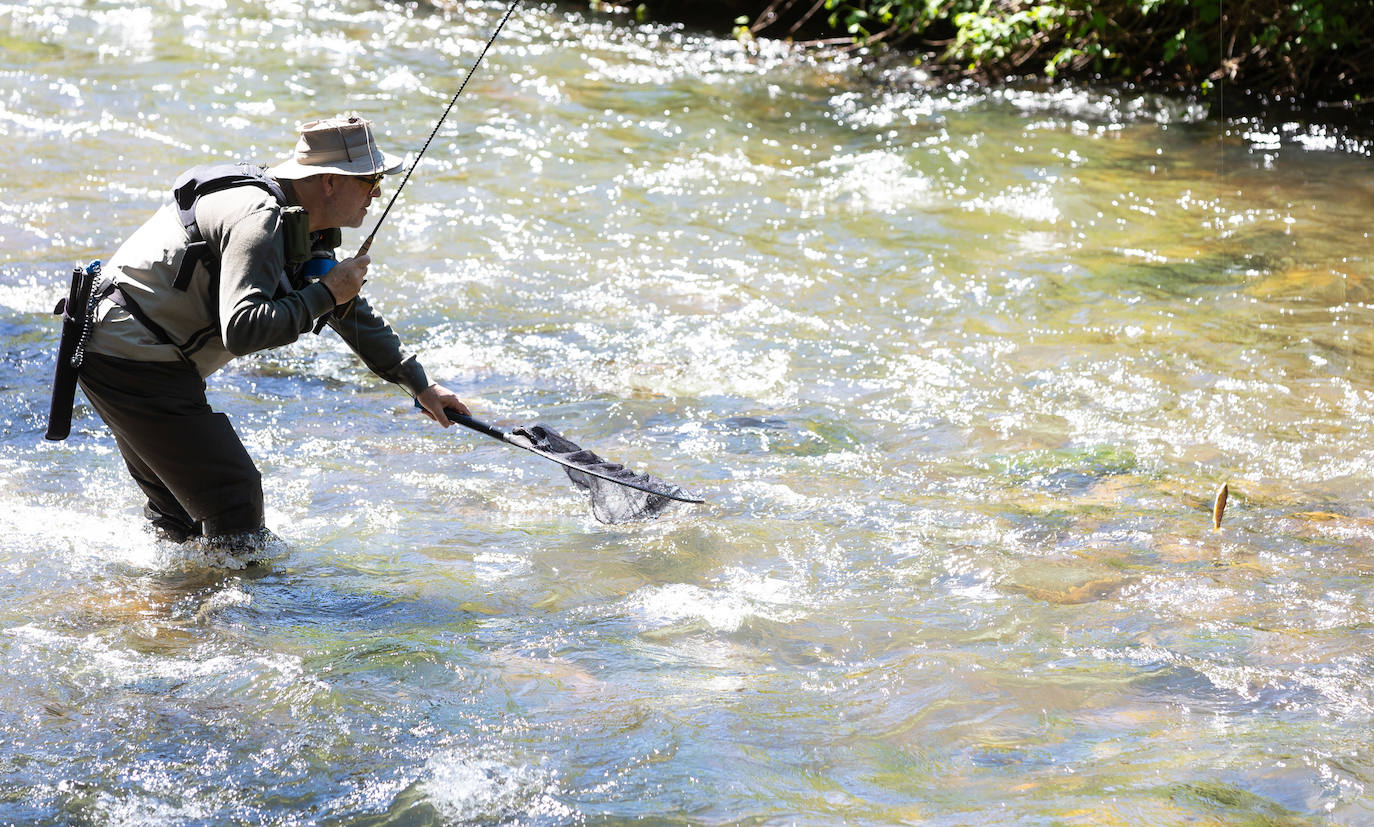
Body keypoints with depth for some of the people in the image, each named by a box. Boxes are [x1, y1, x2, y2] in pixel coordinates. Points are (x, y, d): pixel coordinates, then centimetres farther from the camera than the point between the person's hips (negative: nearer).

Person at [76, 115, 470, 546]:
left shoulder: (298, 221, 10)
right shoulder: (260, 220, -22)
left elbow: (350, 310, 23)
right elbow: (242, 329, -34)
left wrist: (419, 384, 26)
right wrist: (326, 293, -23)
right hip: (134, 362, -11)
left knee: (178, 504, 22)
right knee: (233, 493, -6)